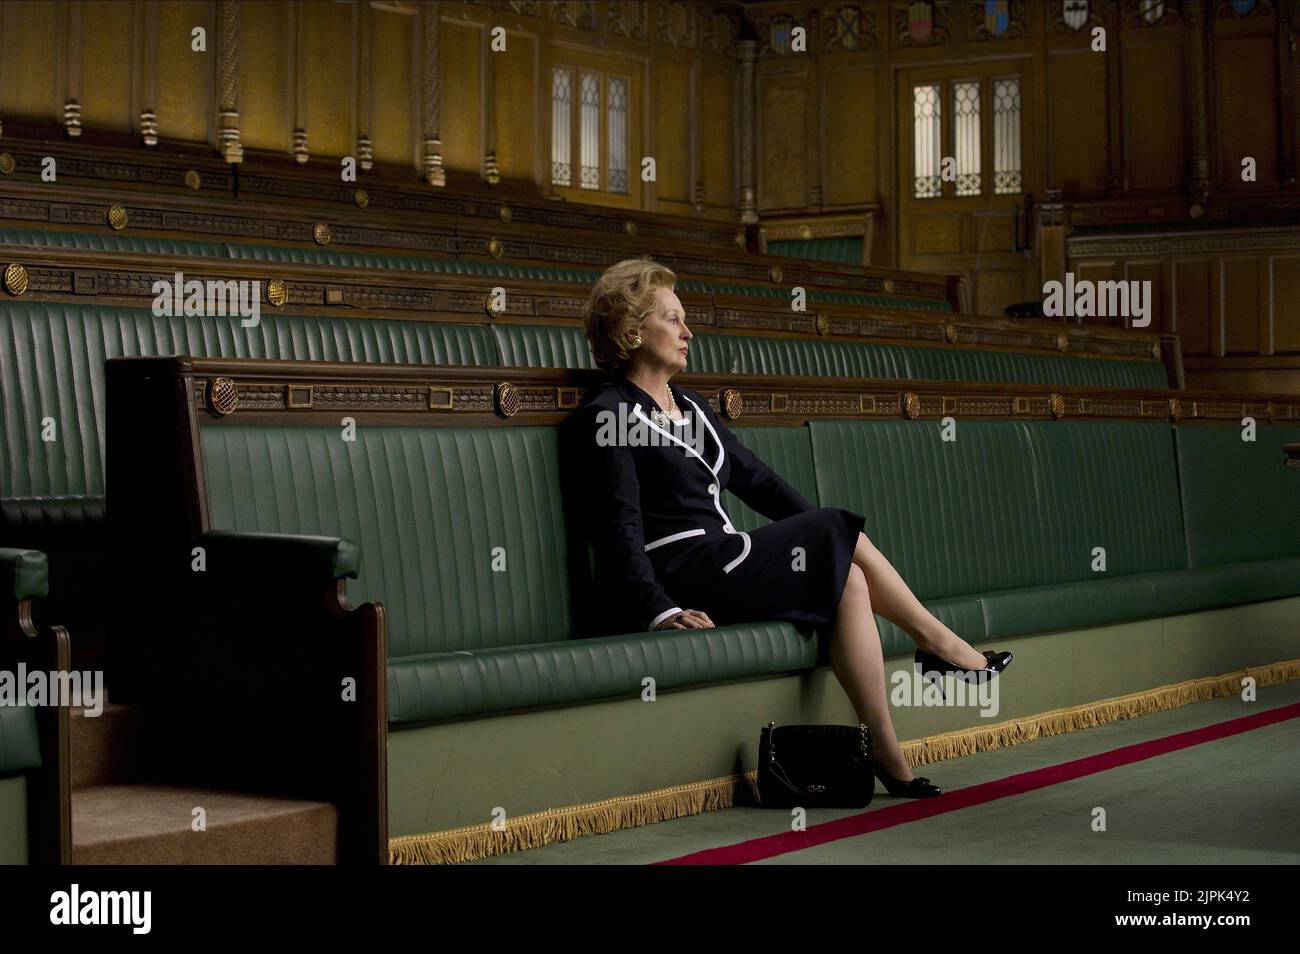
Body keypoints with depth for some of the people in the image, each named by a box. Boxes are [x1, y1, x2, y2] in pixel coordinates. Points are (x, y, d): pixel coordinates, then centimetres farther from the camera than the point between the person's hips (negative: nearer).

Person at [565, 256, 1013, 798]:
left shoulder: (691, 409, 22)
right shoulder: (606, 418, -5)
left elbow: (757, 480, 21)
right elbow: (619, 530, -14)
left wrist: (832, 538, 13)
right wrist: (660, 611, -25)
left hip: (721, 566, 8)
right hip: (682, 580, -8)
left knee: (848, 578, -15)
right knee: (839, 539, -12)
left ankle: (888, 758, -18)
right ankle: (938, 643, 1)